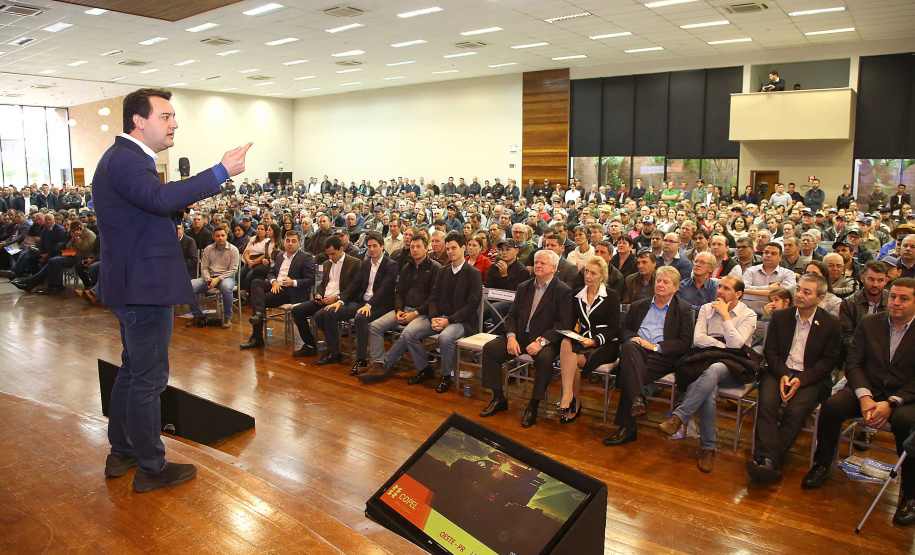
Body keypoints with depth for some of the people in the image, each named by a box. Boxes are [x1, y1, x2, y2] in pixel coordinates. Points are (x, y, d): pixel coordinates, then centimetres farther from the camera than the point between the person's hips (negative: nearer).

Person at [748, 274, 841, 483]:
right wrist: (782, 375, -11)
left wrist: (801, 379, -14)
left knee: (796, 410, -29)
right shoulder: (779, 316, 9)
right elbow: (770, 351, 7)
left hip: (810, 378, -2)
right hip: (779, 372, 2)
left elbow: (829, 361, -1)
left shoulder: (831, 324, 2)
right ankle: (767, 460, -34)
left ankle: (770, 460, -30)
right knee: (767, 403, -27)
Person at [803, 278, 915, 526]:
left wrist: (891, 403, -22)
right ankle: (823, 465, -4)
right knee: (831, 405, -25)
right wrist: (864, 397, -15)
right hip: (868, 390, 3)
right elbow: (853, 364, 1)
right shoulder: (869, 323, 6)